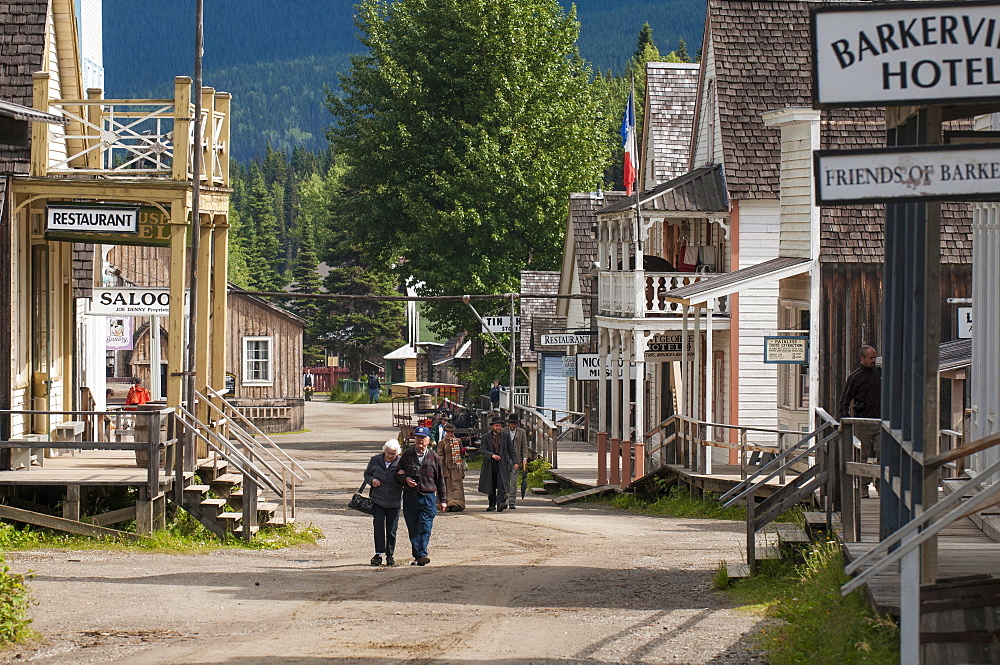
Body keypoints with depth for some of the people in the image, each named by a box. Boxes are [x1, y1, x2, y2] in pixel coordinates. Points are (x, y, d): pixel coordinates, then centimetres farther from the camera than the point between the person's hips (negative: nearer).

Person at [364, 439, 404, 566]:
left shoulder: (401, 463, -5)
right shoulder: (375, 461, 1)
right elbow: (367, 474, 14)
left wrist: (401, 476, -22)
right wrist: (371, 480, -7)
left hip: (394, 502, -1)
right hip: (377, 499, 1)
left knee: (392, 529, 3)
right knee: (378, 527, -6)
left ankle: (390, 555, 12)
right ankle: (378, 554, -3)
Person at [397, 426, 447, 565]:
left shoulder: (434, 457, 6)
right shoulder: (407, 455, 8)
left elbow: (440, 480, 11)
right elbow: (398, 473, 17)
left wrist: (443, 500, 10)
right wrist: (405, 479, -6)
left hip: (428, 497, -2)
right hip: (410, 496, 2)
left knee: (425, 528, -12)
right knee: (413, 530, 4)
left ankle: (422, 555, -19)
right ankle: (417, 556, 13)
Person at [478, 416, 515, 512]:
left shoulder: (506, 437, 9)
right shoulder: (485, 437, 5)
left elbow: (511, 450, 12)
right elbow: (482, 449, -6)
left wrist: (514, 462, 1)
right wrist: (492, 455, -23)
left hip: (502, 465, -1)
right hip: (490, 465, 1)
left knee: (502, 484, -16)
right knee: (490, 486, 8)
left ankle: (500, 504, -26)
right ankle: (492, 505, 21)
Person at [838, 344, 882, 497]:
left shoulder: (880, 373, 11)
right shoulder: (855, 377, -2)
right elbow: (845, 399, 0)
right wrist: (845, 417, -12)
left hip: (880, 421, 3)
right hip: (862, 423, -3)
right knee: (862, 456, 0)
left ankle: (879, 482, 4)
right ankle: (863, 486, 6)